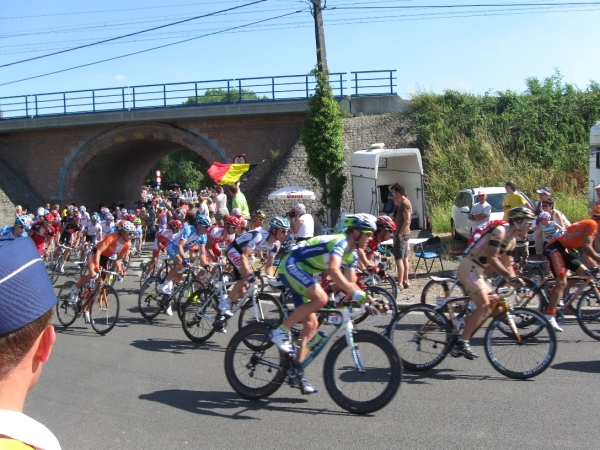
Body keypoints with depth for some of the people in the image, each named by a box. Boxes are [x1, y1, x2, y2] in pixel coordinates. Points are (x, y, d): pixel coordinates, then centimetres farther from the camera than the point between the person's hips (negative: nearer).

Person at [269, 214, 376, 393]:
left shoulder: (352, 254, 9)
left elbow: (350, 282, 9)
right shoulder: (340, 242, -21)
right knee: (320, 298, -32)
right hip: (291, 266, -10)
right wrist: (357, 294, -44)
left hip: (303, 273, 10)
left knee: (311, 324, 4)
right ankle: (281, 331, -19)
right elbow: (333, 271, -38)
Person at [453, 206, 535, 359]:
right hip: (469, 267, -10)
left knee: (489, 306, 10)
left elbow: (507, 265, 18)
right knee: (484, 305, -18)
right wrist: (511, 277, -27)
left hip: (478, 271, 10)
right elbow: (492, 259, -24)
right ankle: (462, 343, -17)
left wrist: (516, 282, 5)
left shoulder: (512, 240, 15)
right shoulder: (500, 231, -15)